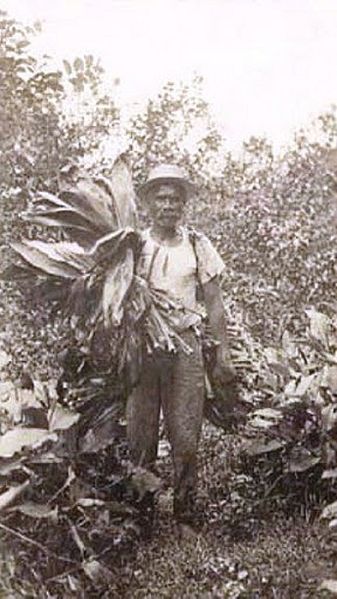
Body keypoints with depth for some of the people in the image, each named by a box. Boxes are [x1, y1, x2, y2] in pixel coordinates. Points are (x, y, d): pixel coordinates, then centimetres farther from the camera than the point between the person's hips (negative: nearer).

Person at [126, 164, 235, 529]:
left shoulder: (197, 245, 7)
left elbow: (214, 303, 8)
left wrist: (222, 355, 4)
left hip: (185, 345, 0)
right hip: (141, 347, 0)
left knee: (186, 437, 2)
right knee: (140, 434, 3)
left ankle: (185, 512, 14)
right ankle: (139, 513, 15)